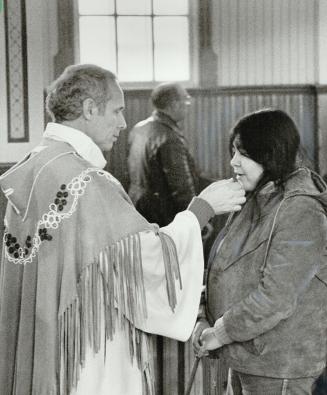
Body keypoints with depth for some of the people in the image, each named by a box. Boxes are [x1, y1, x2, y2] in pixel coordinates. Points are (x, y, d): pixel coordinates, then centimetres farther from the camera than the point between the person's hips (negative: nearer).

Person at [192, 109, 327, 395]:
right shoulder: (255, 202, 9)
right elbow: (226, 269, 13)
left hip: (279, 368, -8)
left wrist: (220, 334, -17)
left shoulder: (300, 214, -19)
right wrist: (205, 320, -1)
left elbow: (275, 299, -24)